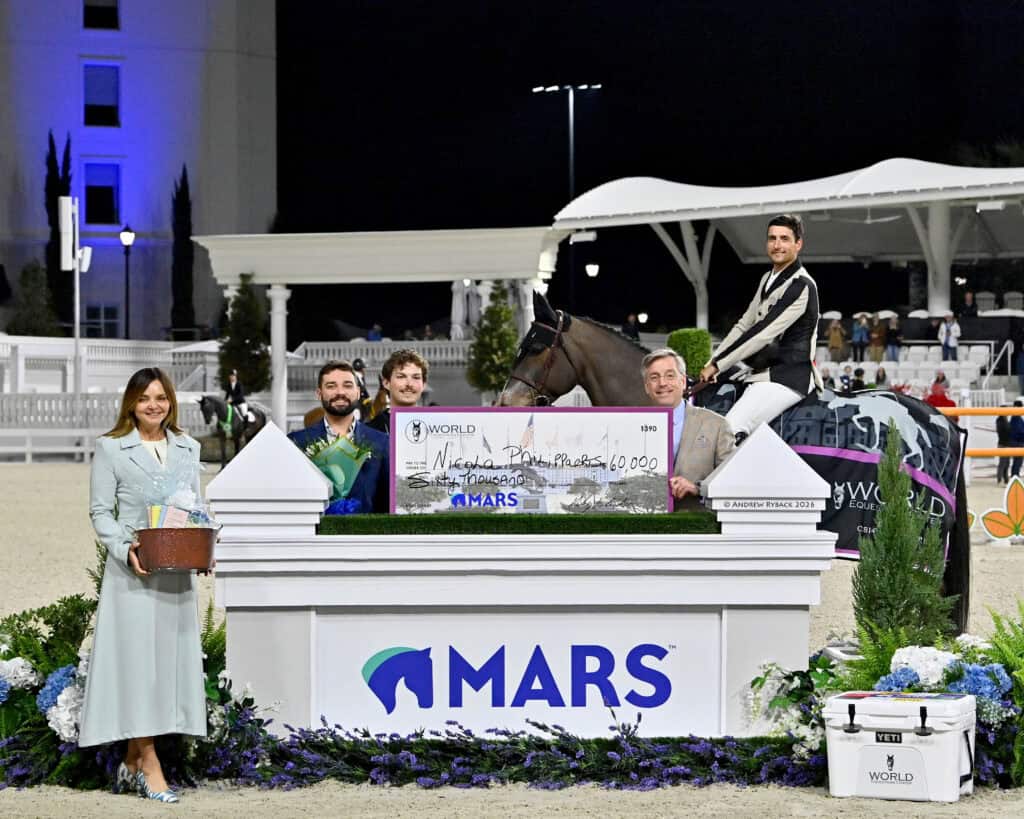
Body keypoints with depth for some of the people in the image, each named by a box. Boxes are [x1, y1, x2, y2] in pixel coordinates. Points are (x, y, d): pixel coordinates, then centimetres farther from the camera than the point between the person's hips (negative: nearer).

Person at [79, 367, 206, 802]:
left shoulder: (188, 448, 14)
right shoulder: (110, 448, 1)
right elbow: (100, 511, -1)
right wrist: (125, 548, -17)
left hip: (177, 571, 5)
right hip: (132, 570, -5)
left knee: (171, 658, 4)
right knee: (137, 660, -6)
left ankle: (132, 762, 14)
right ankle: (149, 767, -5)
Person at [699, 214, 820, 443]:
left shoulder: (801, 286, -13)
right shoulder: (768, 279, 17)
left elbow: (763, 334, -17)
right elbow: (744, 325, 20)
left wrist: (717, 364, -15)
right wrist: (711, 363, 8)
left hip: (787, 379, -10)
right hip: (762, 374, 10)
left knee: (732, 429, -26)